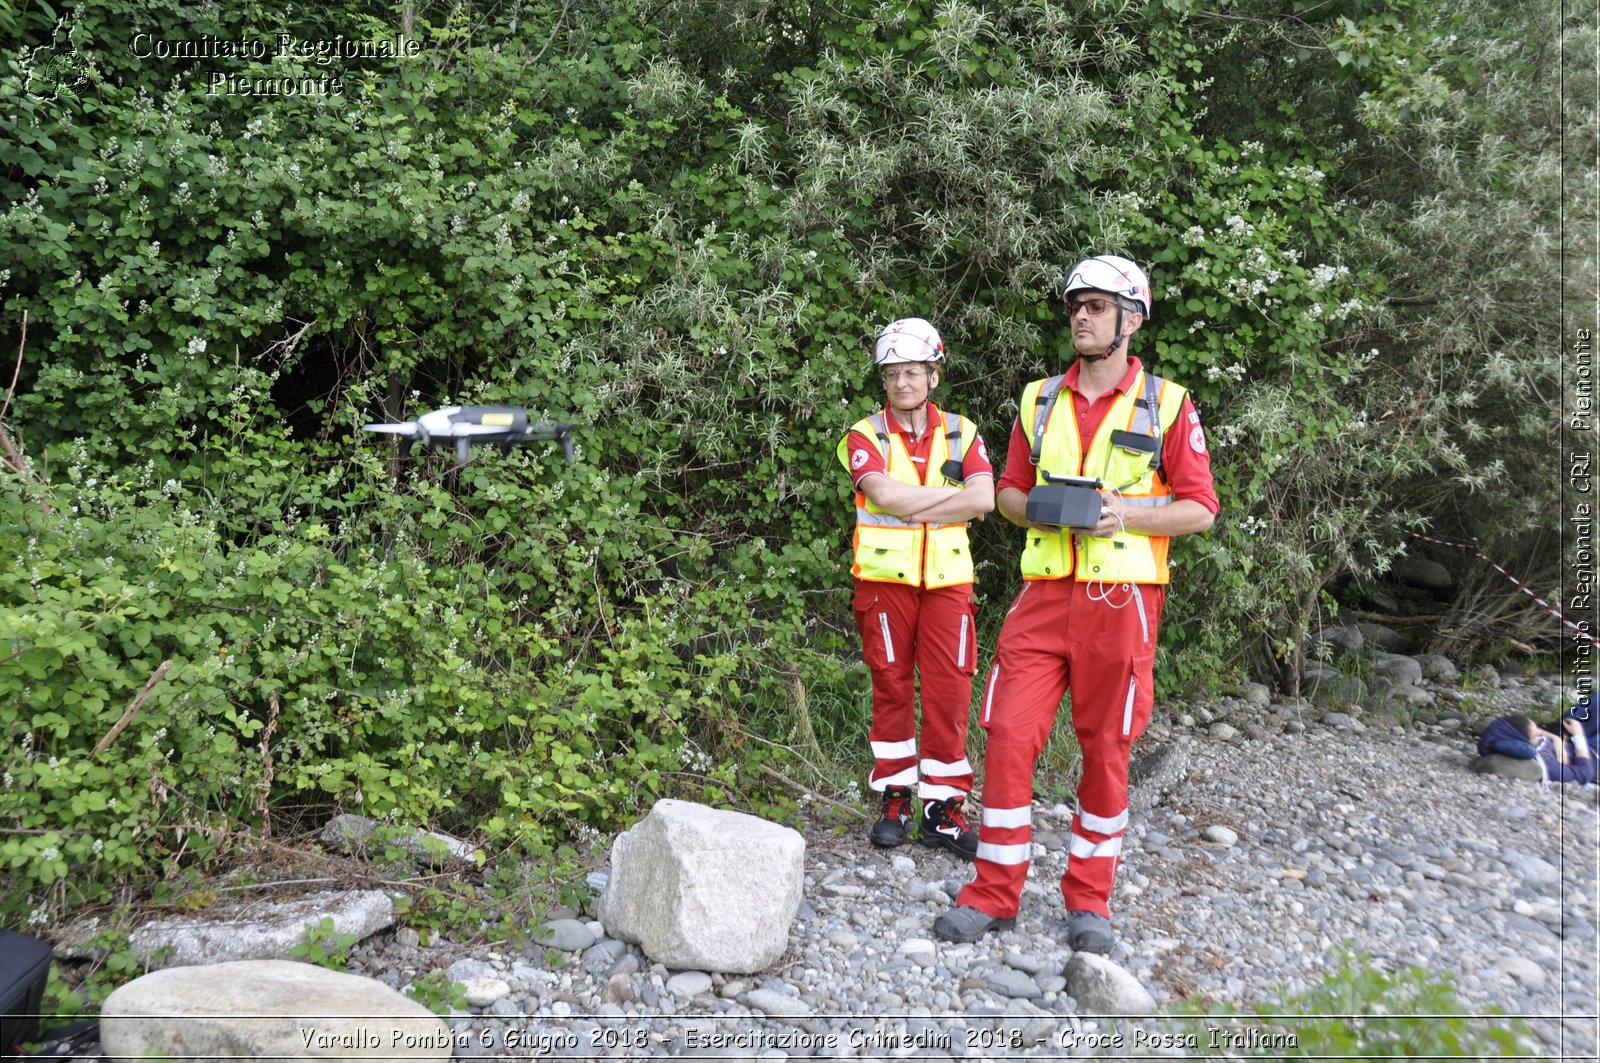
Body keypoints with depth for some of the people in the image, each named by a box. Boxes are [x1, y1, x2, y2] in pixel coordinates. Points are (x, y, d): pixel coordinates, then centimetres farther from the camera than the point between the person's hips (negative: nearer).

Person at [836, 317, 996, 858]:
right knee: (892, 687, 4)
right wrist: (952, 493, -9)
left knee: (949, 691, -2)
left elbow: (984, 499, -8)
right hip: (885, 579, -1)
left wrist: (913, 508, -12)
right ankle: (894, 800, 17)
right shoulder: (866, 435, 1)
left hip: (947, 580, 1)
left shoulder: (960, 432, 8)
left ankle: (942, 808, 8)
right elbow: (885, 495, -18)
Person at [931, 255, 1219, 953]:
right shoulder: (1040, 399, 12)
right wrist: (1037, 508, -5)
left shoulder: (1167, 405, 2)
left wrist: (1125, 515, -15)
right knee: (1009, 736, -3)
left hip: (1120, 600, -2)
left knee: (1106, 749, 5)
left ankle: (1089, 900, 21)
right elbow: (1009, 491, 17)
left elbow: (1200, 508, 1)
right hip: (1044, 593, 3)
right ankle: (994, 894, 11)